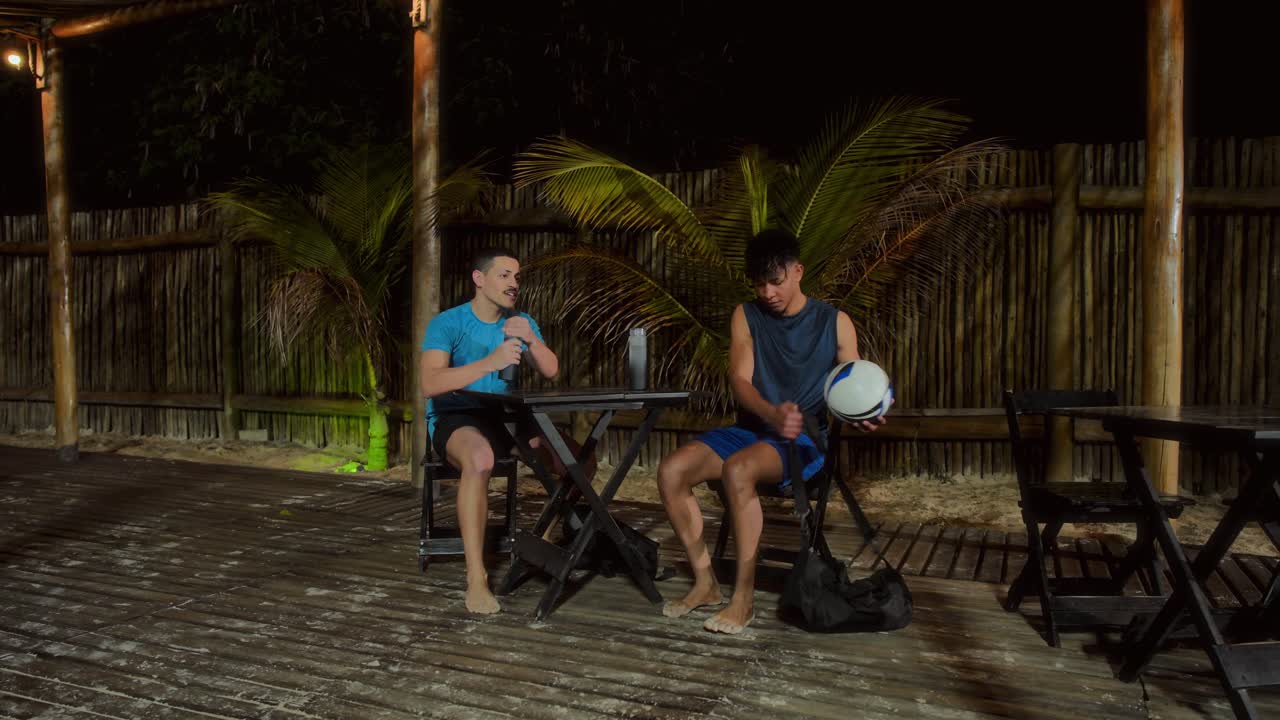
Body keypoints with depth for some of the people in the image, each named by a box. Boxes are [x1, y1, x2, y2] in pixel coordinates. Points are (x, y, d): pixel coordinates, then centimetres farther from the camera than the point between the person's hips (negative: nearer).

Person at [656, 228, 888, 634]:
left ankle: (744, 598, -24)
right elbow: (739, 381, -7)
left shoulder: (834, 322, 1)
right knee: (671, 470, -21)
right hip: (749, 430, 4)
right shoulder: (746, 316, 5)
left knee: (737, 470, -36)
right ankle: (705, 582, -7)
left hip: (805, 439, -4)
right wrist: (773, 413, -29)